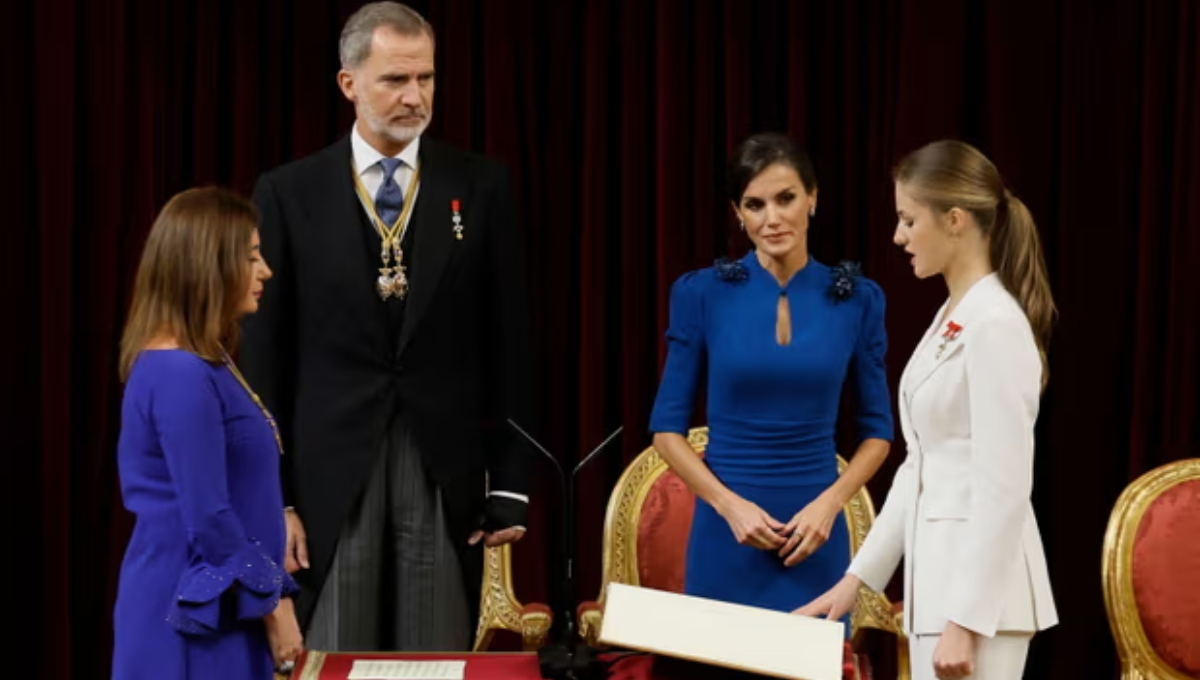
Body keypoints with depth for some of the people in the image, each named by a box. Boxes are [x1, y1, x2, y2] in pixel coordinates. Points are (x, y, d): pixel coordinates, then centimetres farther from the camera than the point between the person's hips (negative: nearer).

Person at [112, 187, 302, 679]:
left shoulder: (199, 367, 12)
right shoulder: (180, 375, -18)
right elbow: (208, 518, -20)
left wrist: (269, 594, 14)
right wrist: (272, 603, -11)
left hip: (221, 607, 9)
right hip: (195, 613, -9)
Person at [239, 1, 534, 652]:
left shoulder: (480, 185, 3)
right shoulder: (288, 192, 2)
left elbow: (507, 344, 4)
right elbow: (264, 355, 2)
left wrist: (510, 484, 1)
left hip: (445, 475, 1)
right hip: (331, 475, 0)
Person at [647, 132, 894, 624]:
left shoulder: (856, 299, 1)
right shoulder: (702, 293, -2)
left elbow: (877, 429, 7)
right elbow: (667, 426, 0)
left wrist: (829, 502, -9)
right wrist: (730, 504, -13)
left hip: (816, 534, 1)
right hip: (727, 534, -1)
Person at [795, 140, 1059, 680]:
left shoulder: (995, 323, -16)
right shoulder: (951, 320, 14)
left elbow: (1003, 488, -20)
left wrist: (965, 618, -21)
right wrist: (860, 573, 16)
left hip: (979, 585, -10)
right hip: (942, 573, 10)